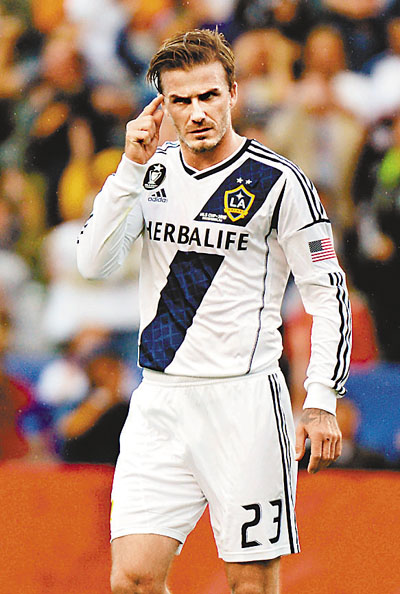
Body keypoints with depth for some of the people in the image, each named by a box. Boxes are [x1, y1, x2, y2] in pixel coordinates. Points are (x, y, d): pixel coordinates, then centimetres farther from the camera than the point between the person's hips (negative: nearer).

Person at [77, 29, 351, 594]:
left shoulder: (279, 182, -6)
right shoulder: (154, 170, 8)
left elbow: (328, 293, -3)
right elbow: (94, 261, -1)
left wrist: (322, 401, -9)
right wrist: (132, 168, -9)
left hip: (244, 399, -4)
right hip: (159, 399, 4)